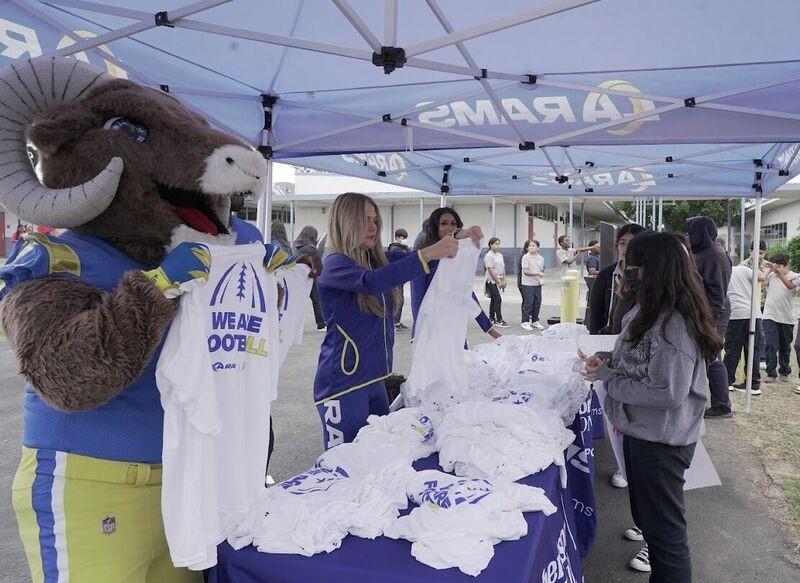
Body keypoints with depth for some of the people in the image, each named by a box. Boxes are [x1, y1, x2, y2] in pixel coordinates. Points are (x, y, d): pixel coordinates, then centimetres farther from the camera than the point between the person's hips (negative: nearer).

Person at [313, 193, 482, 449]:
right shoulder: (334, 264, -14)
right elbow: (371, 282, -33)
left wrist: (455, 238, -1)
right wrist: (428, 253, -36)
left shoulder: (376, 260, 8)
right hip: (343, 382, -7)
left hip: (374, 378, 8)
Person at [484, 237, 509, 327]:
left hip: (498, 280, 8)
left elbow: (503, 268, 15)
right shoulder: (488, 256, -12)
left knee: (494, 299, 12)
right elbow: (491, 270, -17)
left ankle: (492, 319, 19)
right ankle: (499, 320, -9)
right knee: (498, 299, -11)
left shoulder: (500, 255, 13)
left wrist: (503, 280, 7)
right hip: (492, 281, -8)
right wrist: (498, 280, -18)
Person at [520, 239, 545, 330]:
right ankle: (525, 322, 5)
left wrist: (541, 279, 0)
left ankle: (535, 321, 22)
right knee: (528, 303, -4)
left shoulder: (541, 258, 8)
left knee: (537, 303, 10)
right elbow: (525, 271, -13)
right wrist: (537, 273, -19)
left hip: (537, 284, 6)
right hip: (528, 284, -6)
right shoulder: (526, 257, -8)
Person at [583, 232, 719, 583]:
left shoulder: (674, 323, -25)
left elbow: (669, 393, -27)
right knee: (647, 518, 25)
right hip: (641, 432, 10)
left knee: (663, 529, 7)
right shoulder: (650, 311, 4)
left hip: (661, 441, -10)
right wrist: (608, 360, -2)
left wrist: (607, 377, -20)